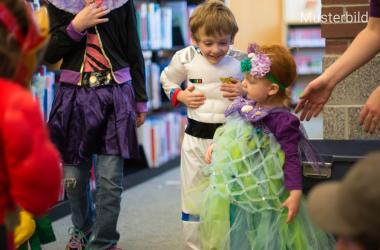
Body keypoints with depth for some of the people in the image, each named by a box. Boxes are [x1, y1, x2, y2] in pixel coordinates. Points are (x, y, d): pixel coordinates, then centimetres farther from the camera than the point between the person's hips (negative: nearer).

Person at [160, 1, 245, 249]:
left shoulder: (241, 61, -9)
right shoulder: (186, 58, -8)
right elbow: (167, 79, 10)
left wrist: (244, 92, -15)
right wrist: (180, 96, -7)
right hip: (196, 137, 1)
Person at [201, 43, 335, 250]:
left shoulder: (281, 119, -22)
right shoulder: (249, 106, 1)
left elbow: (291, 157, -20)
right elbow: (229, 130, 20)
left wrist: (295, 194, -23)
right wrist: (215, 144, 10)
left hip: (256, 193, -8)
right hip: (233, 187, 8)